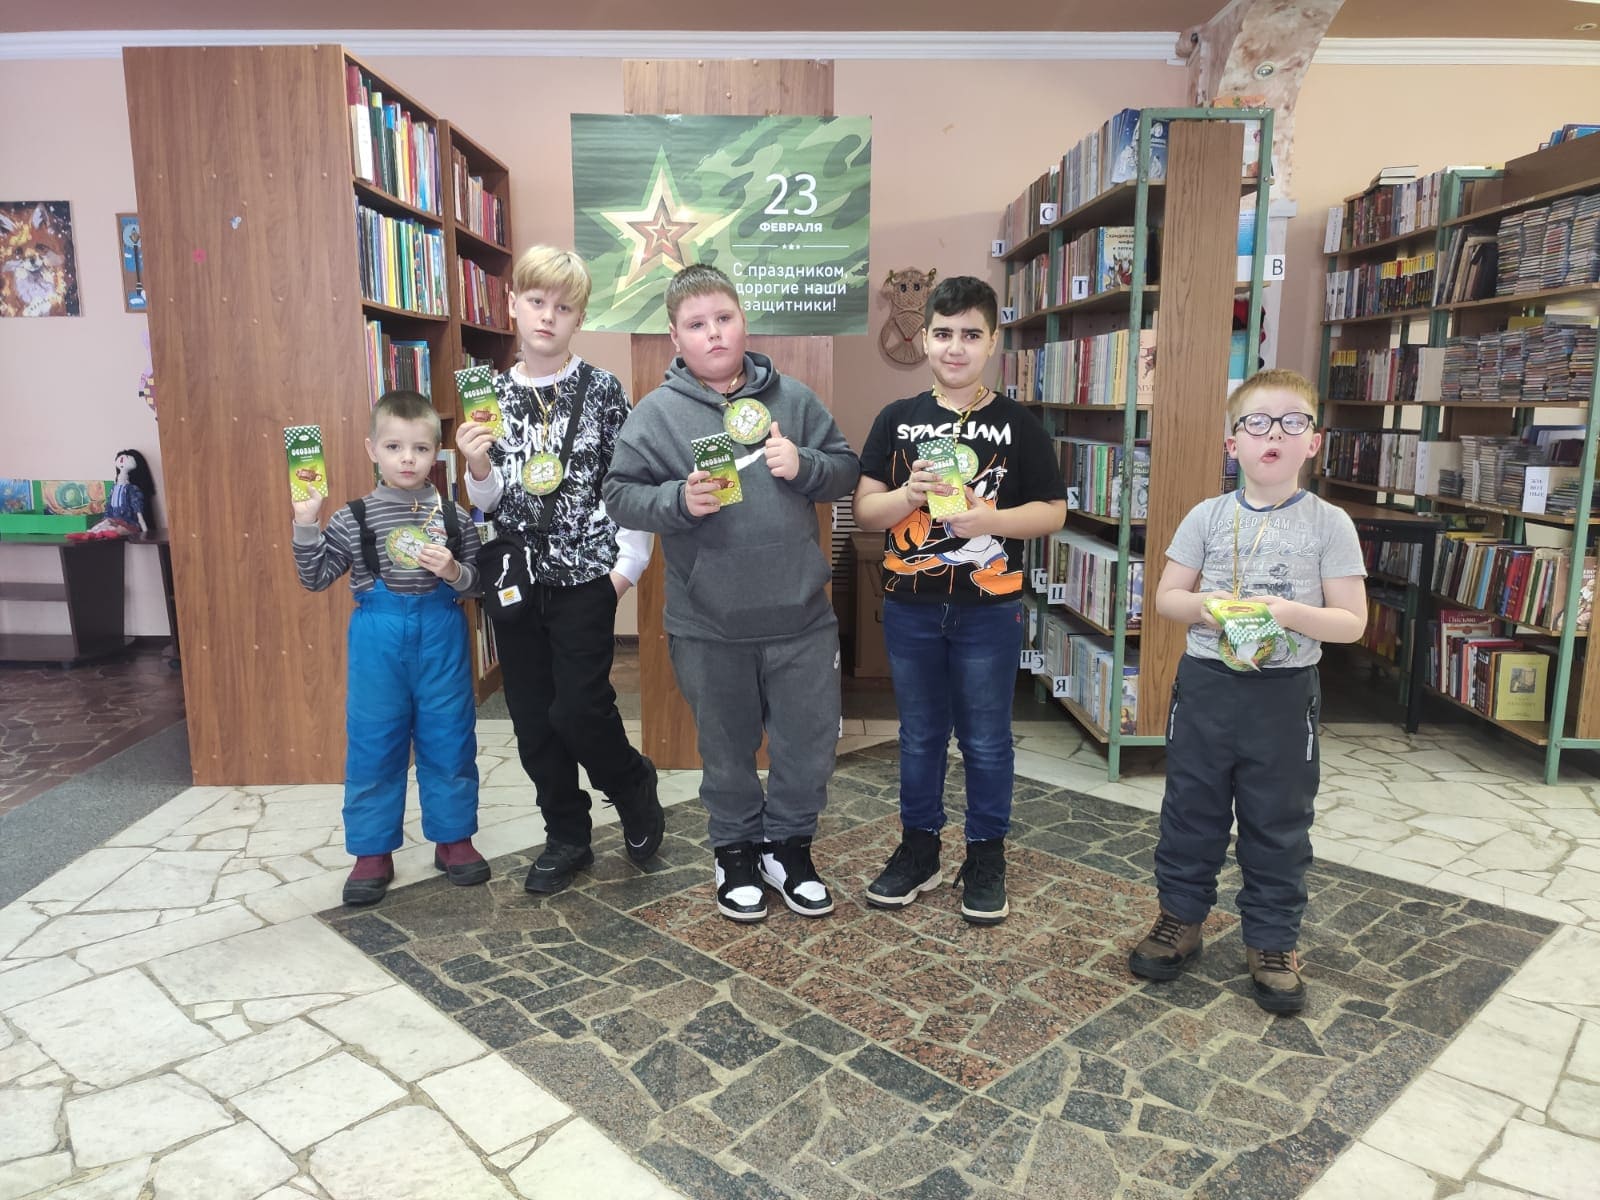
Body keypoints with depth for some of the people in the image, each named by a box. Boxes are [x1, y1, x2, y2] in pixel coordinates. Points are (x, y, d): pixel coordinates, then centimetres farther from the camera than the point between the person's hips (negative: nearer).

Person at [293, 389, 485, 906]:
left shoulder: (453, 516, 1)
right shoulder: (354, 518, 0)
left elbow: (478, 580, 4)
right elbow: (316, 577, 1)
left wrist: (455, 572, -16)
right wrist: (305, 523, -10)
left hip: (441, 637, 1)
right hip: (378, 640, 0)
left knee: (449, 741, 9)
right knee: (373, 746, 7)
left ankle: (453, 838, 26)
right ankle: (372, 851, 21)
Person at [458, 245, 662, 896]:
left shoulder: (602, 389, -3)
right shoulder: (490, 394, 6)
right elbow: (487, 500, 6)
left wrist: (630, 562, -7)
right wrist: (478, 464, -14)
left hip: (585, 574, -4)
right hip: (516, 574, 4)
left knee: (579, 708, -8)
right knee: (532, 716, 8)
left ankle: (635, 788, 23)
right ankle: (567, 837, 25)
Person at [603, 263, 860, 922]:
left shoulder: (792, 397, 4)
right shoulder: (657, 412, -2)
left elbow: (847, 469, 10)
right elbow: (620, 496, -3)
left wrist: (804, 466, -10)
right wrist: (680, 500, -20)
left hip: (800, 615, 2)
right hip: (708, 625, -2)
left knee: (810, 744, 11)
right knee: (728, 748, 15)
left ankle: (788, 845, 35)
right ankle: (735, 851, 37)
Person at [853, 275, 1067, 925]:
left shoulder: (1018, 424, -2)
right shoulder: (897, 419, 3)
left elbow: (1052, 510, -2)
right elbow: (864, 510, 1)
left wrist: (987, 519, -18)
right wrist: (909, 493, -19)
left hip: (989, 609, -2)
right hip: (910, 607, 2)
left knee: (986, 740, 10)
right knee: (919, 736, 15)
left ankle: (986, 857, 27)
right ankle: (918, 848, 31)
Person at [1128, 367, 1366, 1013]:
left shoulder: (1329, 524, -4)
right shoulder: (1208, 516, 1)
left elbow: (1352, 622, -5)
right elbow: (1166, 596, 4)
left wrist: (1292, 613, -23)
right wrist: (1205, 606, -17)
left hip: (1284, 695, -1)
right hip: (1206, 685, 2)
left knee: (1279, 825, 10)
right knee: (1191, 811, 13)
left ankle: (1271, 942, 27)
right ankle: (1180, 918, 30)